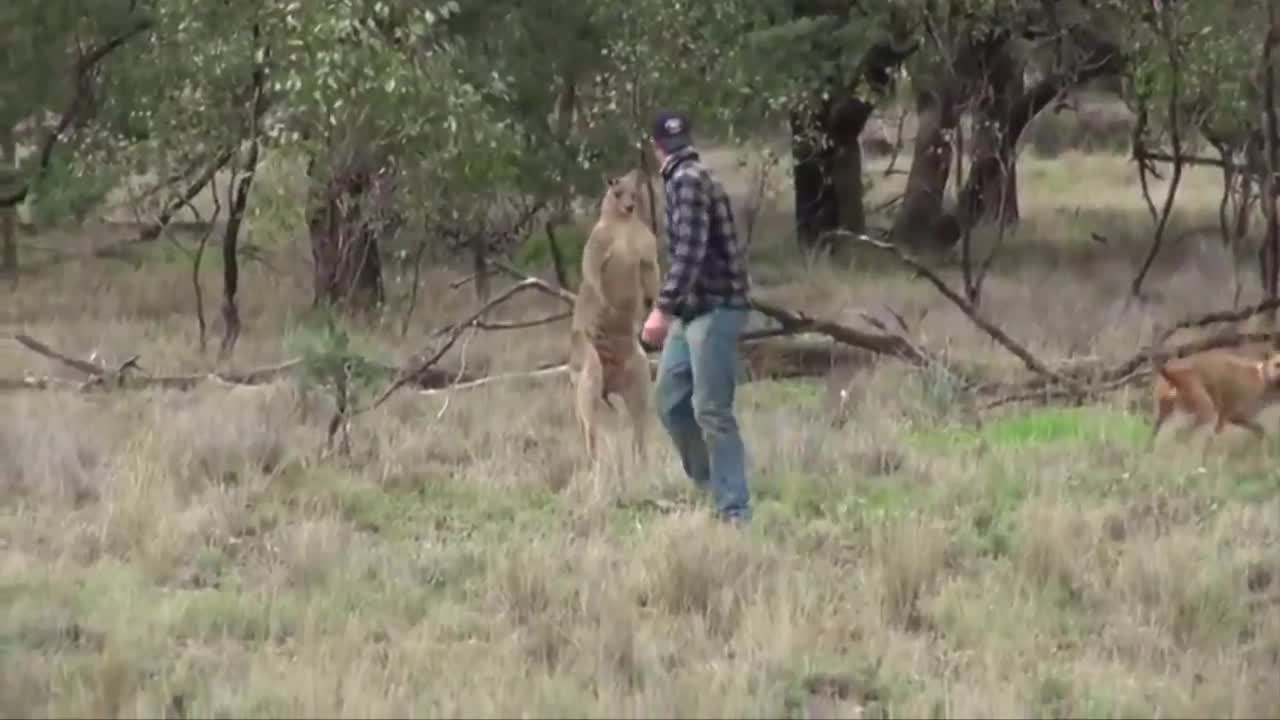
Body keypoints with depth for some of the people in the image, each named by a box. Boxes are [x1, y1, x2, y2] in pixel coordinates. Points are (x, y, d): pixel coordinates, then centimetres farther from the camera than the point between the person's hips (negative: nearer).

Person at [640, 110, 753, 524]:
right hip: (693, 310, 10)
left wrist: (663, 308, -30)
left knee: (711, 410, -10)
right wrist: (673, 308, 34)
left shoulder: (688, 180, -15)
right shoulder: (685, 179, 15)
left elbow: (690, 252, -25)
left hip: (715, 309, -10)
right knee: (669, 399, 12)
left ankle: (735, 511, -8)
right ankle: (708, 485, 22)